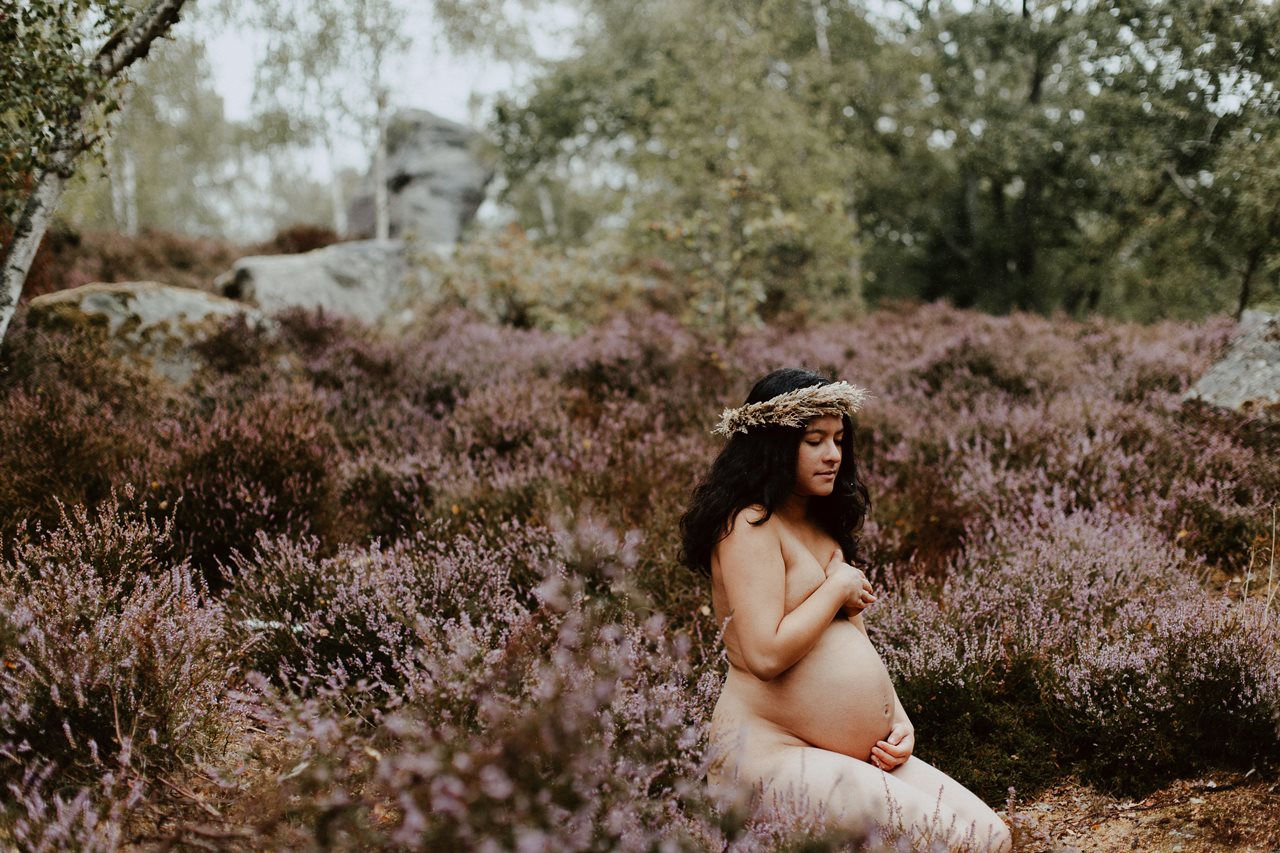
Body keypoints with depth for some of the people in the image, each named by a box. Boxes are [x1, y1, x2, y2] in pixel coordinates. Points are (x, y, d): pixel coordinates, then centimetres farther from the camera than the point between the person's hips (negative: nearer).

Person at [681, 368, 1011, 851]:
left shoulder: (822, 527, 18)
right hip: (771, 751, -9)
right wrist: (838, 588, -11)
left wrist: (899, 720, 7)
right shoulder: (751, 526, -12)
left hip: (862, 754, 9)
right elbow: (766, 656, -23)